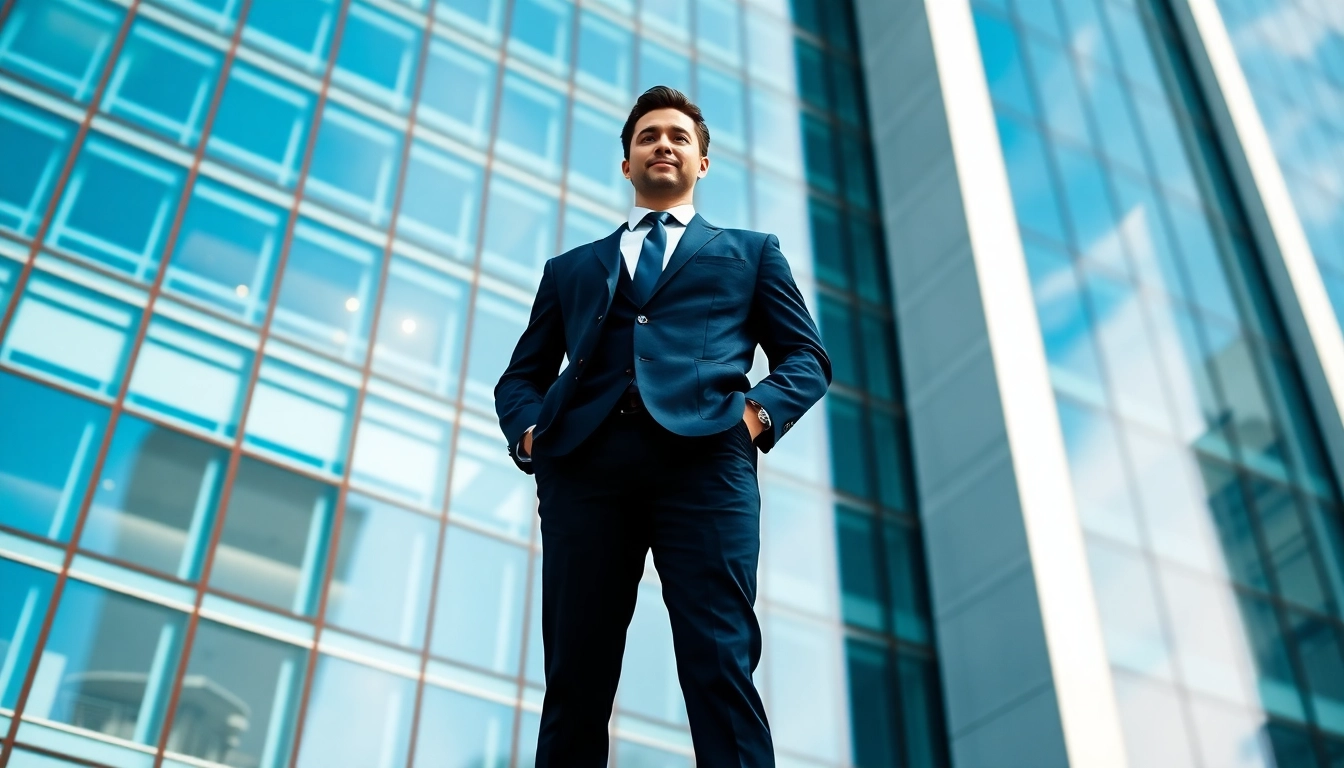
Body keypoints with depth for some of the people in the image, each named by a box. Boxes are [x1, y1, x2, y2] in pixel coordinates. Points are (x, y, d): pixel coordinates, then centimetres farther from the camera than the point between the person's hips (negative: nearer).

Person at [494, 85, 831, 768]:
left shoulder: (751, 251, 27)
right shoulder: (569, 269, 31)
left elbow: (806, 356, 19)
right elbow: (522, 374, 26)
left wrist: (760, 411, -3)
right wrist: (528, 431, 2)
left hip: (705, 455, -1)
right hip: (583, 461, 2)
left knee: (721, 667, -14)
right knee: (576, 677, -4)